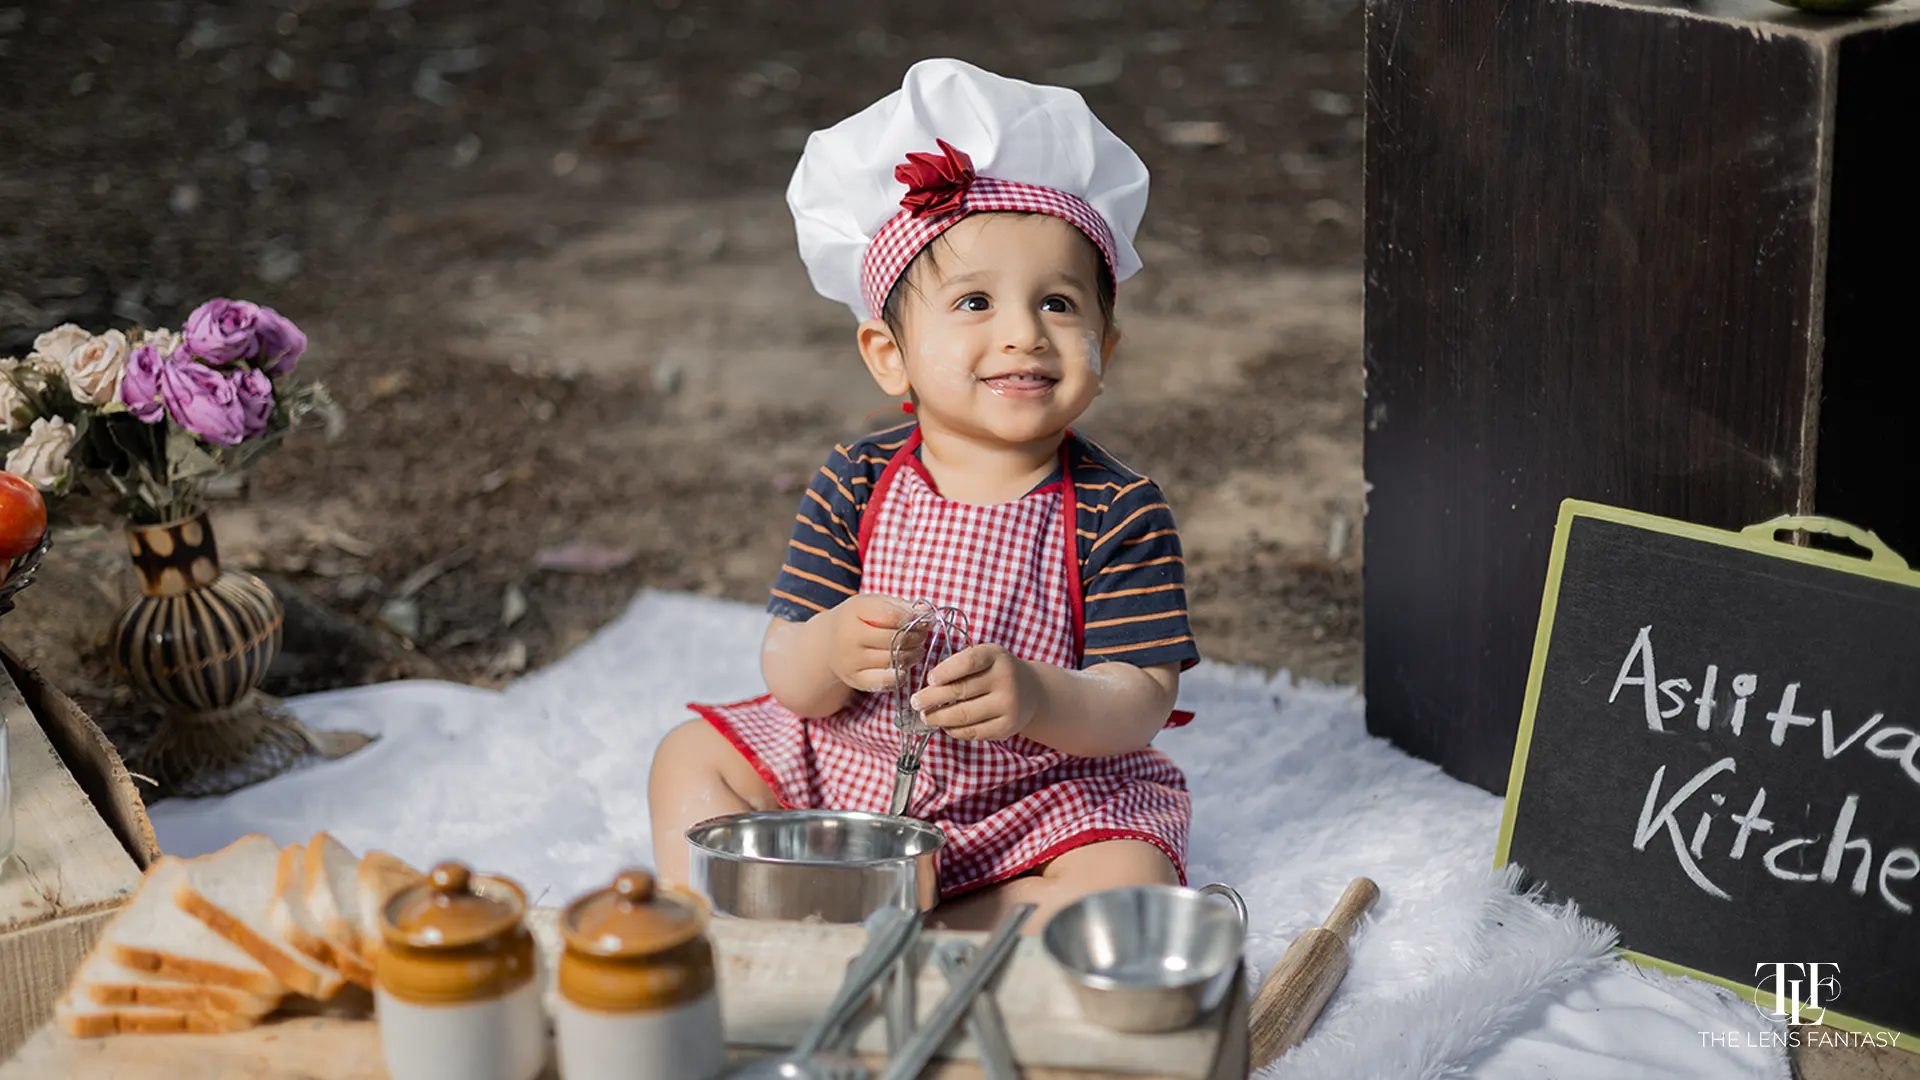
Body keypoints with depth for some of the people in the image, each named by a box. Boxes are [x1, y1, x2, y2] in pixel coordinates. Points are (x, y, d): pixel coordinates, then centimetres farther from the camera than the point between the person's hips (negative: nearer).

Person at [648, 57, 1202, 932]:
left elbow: (1140, 704, -18)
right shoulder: (855, 489, -5)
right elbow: (786, 680, -7)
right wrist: (829, 653, -33)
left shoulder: (1120, 514, -13)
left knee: (1126, 890, -28)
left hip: (1043, 791, -3)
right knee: (692, 758, 1)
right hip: (845, 767, 3)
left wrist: (1037, 700, -40)